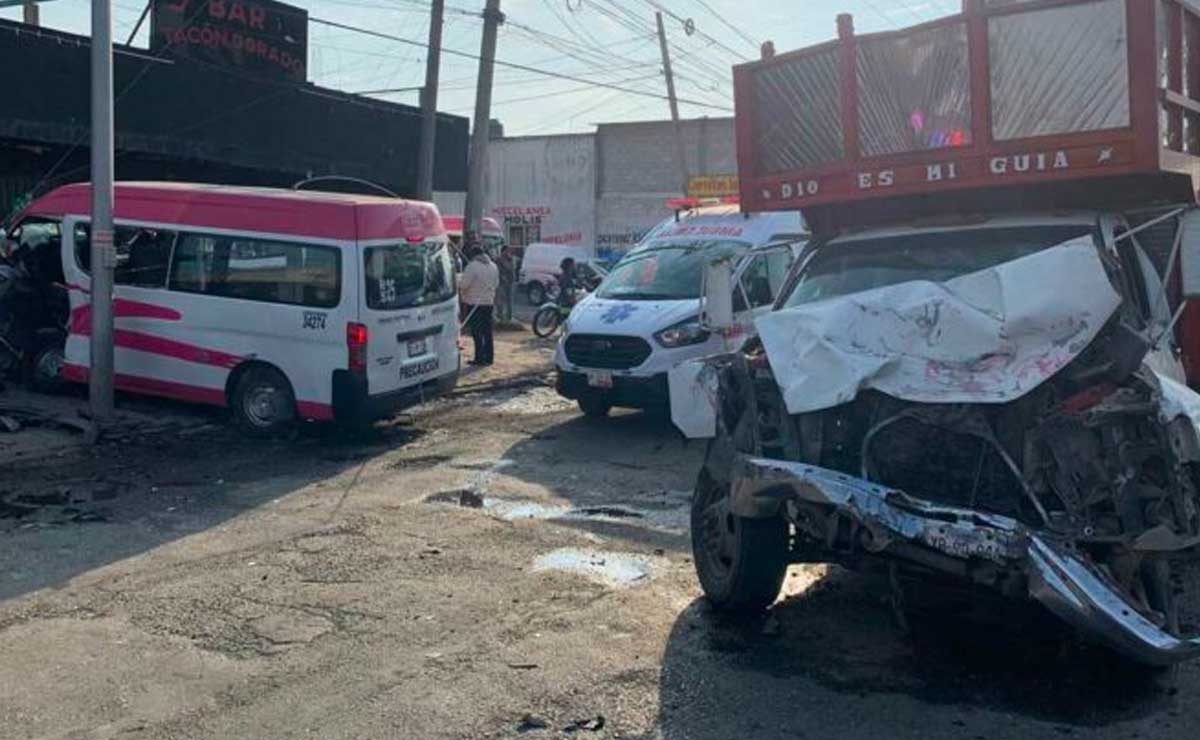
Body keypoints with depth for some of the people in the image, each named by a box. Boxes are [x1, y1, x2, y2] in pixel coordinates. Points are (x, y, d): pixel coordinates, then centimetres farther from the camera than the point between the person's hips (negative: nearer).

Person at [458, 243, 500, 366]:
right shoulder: (493, 266, 9)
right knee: (487, 331, 12)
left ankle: (480, 358, -3)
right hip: (489, 302, 7)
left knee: (477, 332, -3)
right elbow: (496, 283, 17)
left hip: (474, 304, -7)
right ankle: (489, 357, 16)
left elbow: (463, 284, -17)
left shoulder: (472, 266, -15)